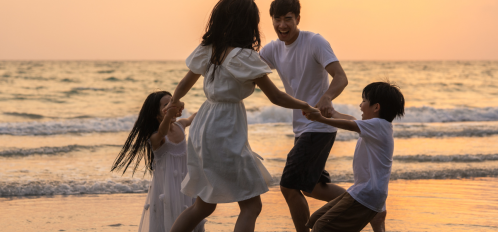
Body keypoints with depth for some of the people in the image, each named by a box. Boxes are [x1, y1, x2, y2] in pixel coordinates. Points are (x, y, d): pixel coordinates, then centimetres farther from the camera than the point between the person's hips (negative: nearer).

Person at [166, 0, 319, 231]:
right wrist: (305, 106, 8)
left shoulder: (208, 50, 6)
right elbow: (275, 97, -10)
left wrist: (174, 102, 41)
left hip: (203, 126, 8)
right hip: (225, 132, -8)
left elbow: (185, 84, 20)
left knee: (203, 206, 20)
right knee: (251, 205, 0)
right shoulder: (243, 56, -15)